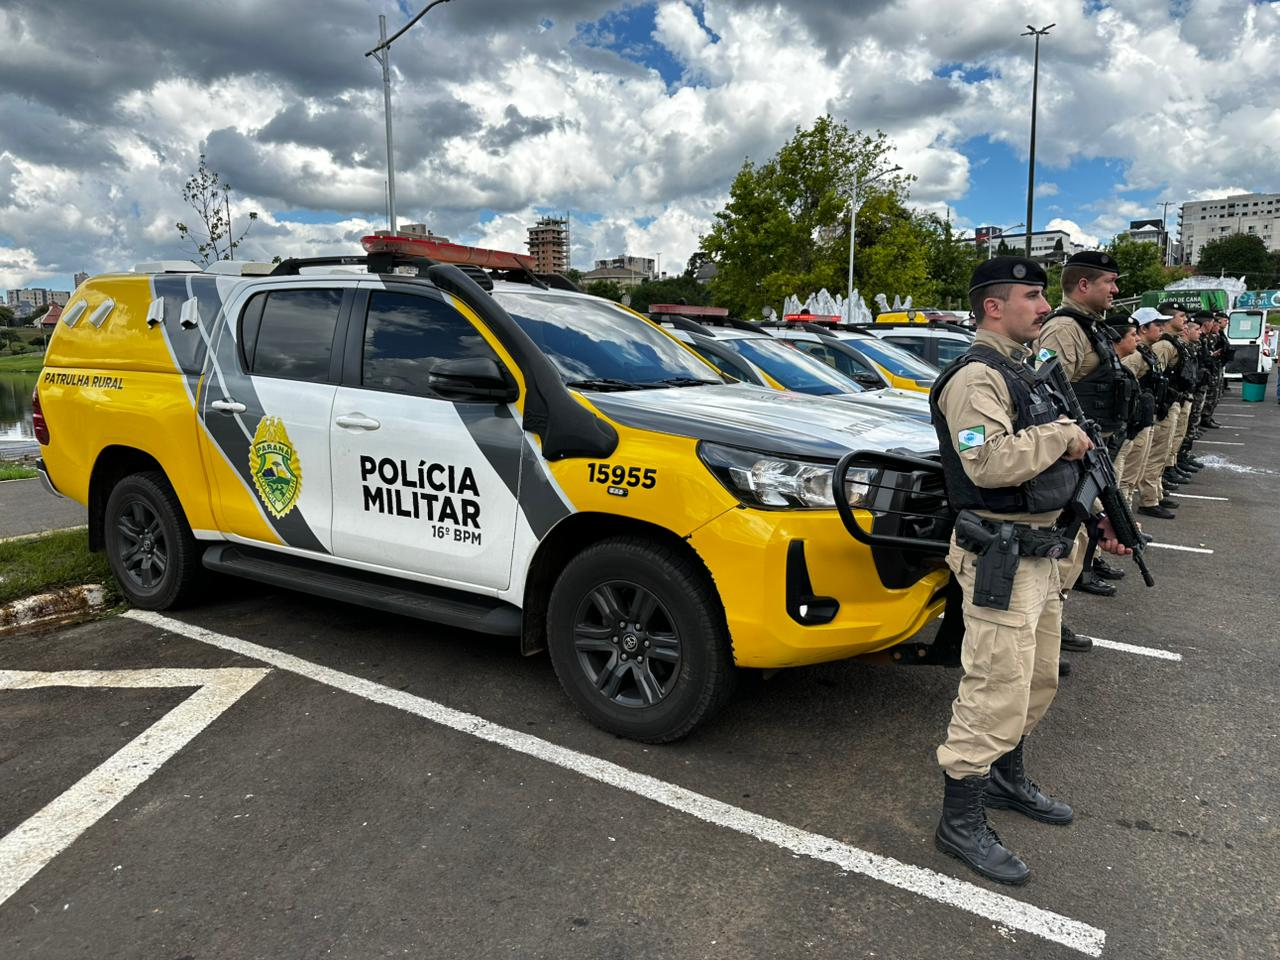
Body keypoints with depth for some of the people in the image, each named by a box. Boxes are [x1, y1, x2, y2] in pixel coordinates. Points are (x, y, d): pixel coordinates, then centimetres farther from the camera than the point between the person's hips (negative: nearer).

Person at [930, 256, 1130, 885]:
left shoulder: (1021, 371, 18)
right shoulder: (975, 377, -15)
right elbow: (990, 461, -30)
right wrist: (1062, 436, -16)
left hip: (1038, 553, 10)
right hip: (1001, 559, -10)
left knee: (1036, 682, 21)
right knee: (996, 692, -6)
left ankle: (1007, 780, 40)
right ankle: (960, 822, 7)